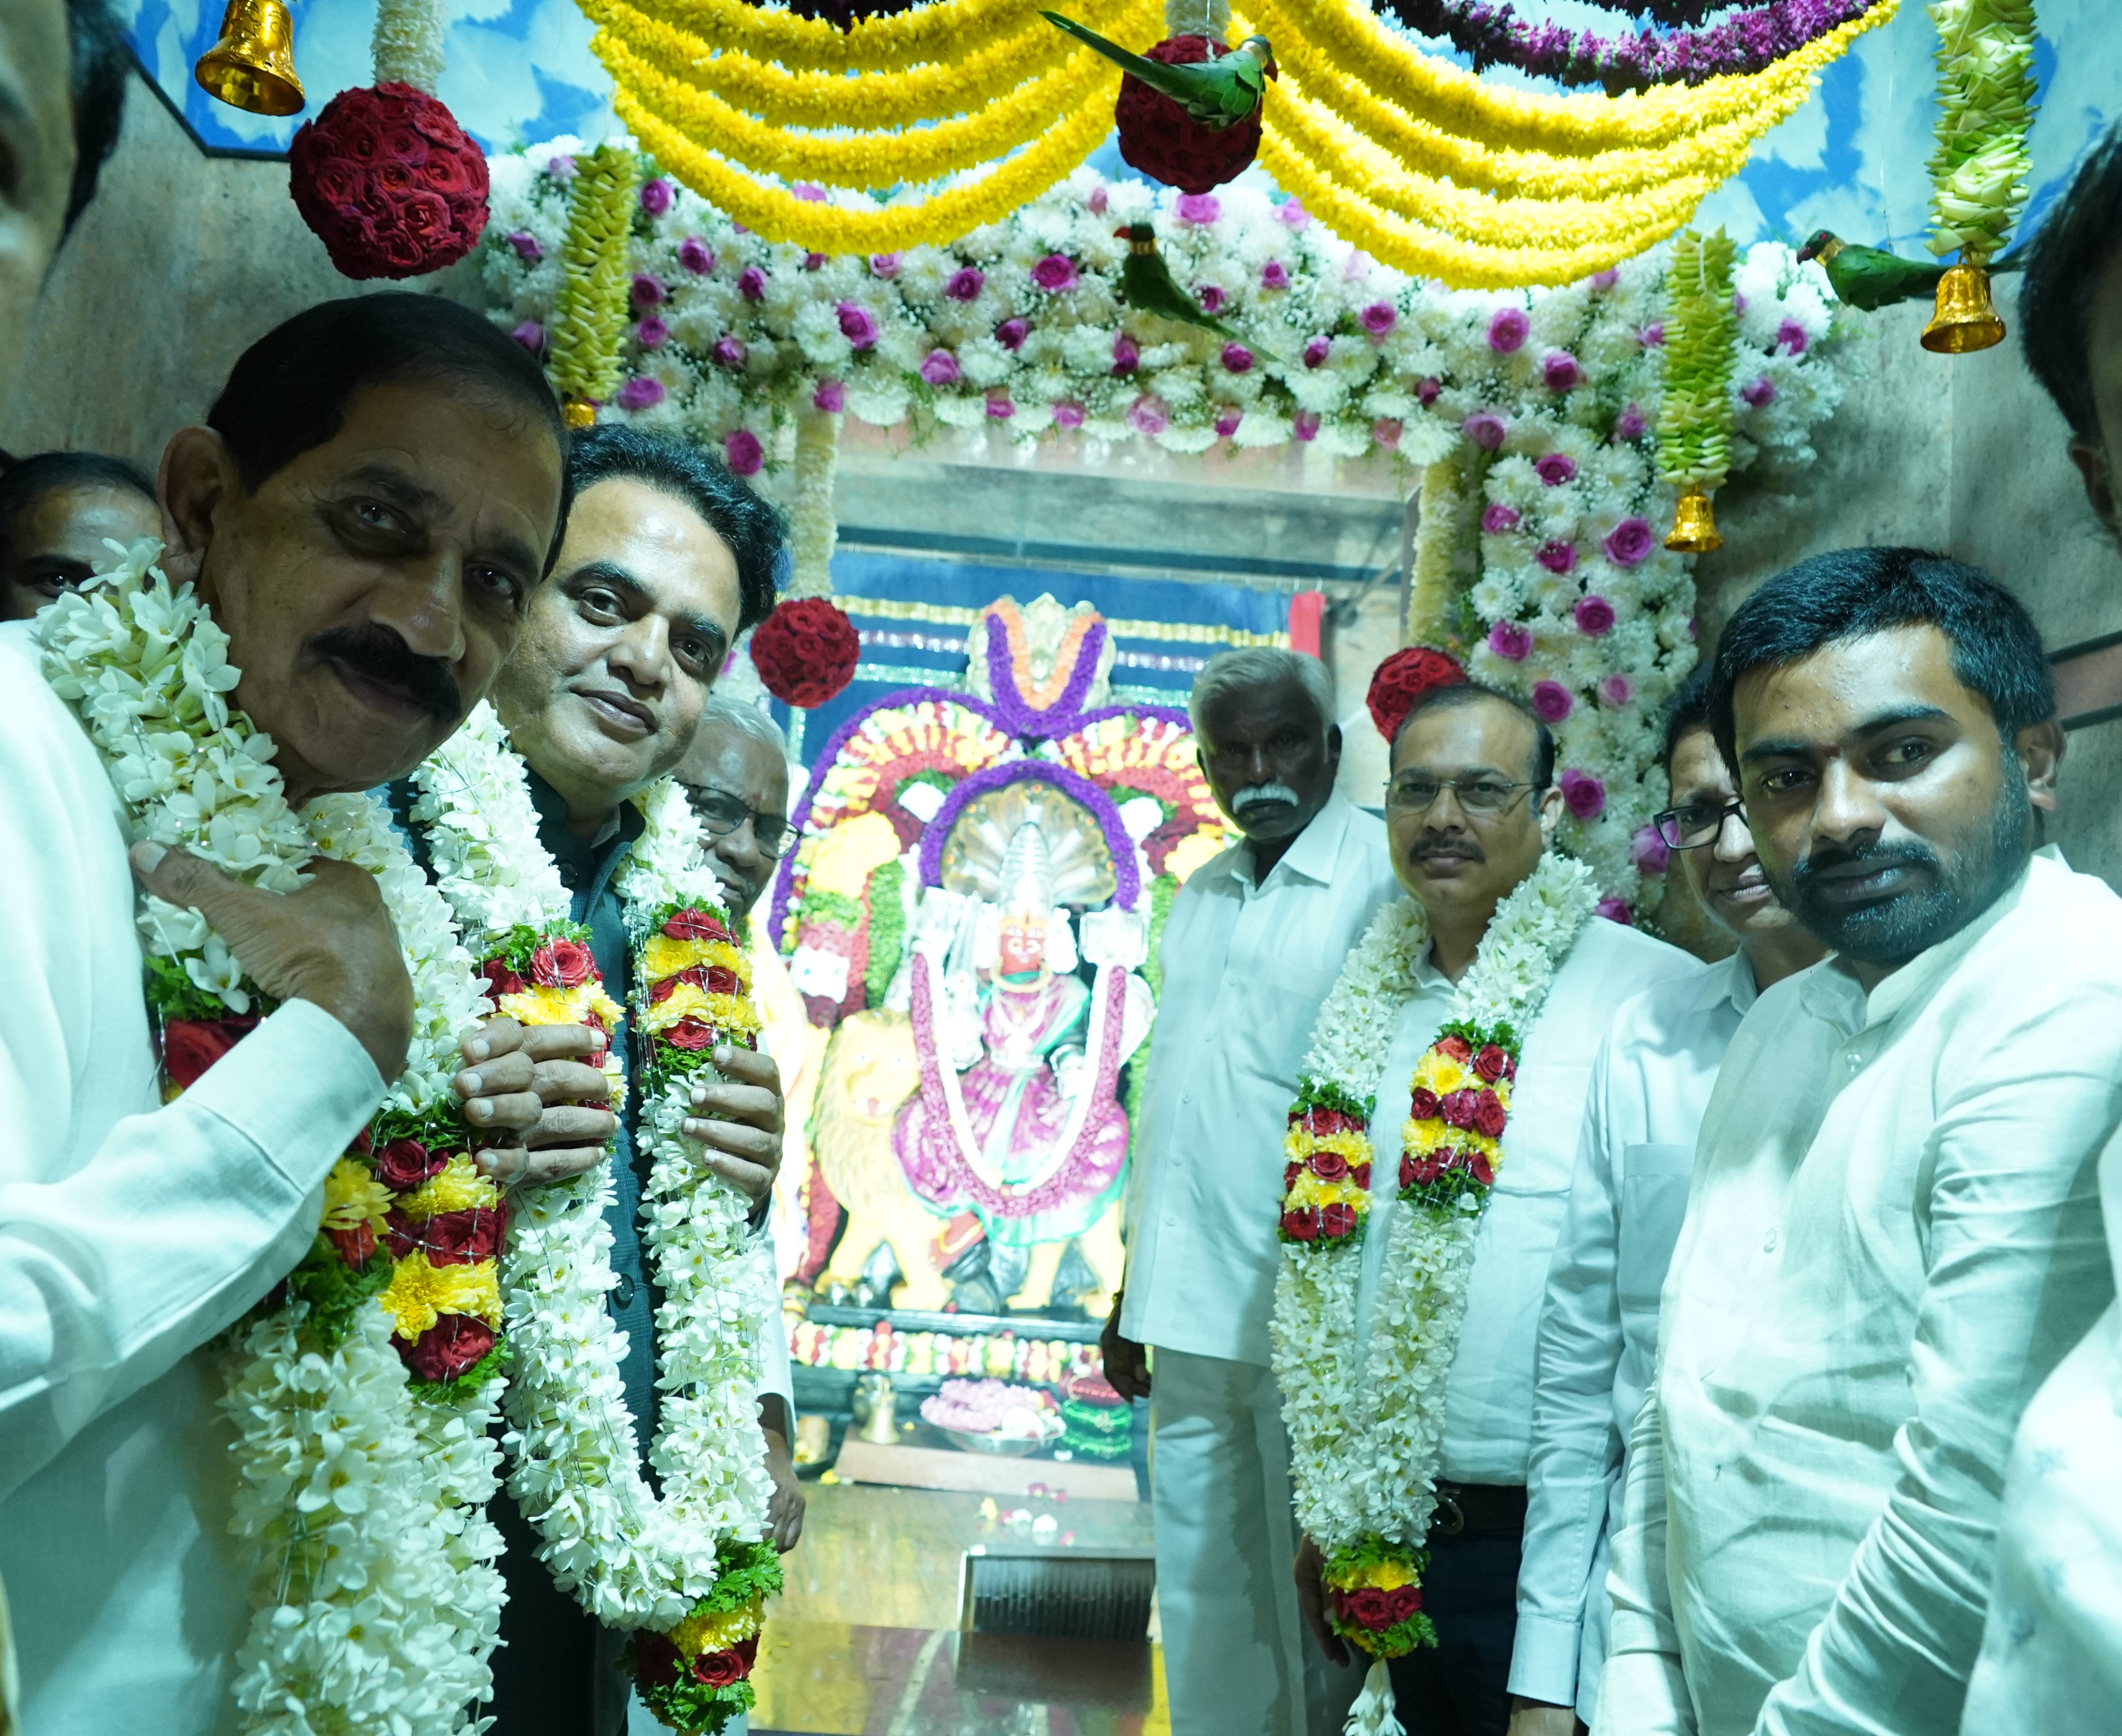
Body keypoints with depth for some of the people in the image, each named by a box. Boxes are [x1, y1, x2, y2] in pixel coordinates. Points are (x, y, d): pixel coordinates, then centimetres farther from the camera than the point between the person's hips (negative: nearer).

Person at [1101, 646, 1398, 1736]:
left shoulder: (1384, 879, -10)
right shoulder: (1200, 894, 12)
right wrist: (1133, 1286, 18)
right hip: (1191, 1308, 6)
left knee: (1314, 1592, 7)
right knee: (1202, 1584, 16)